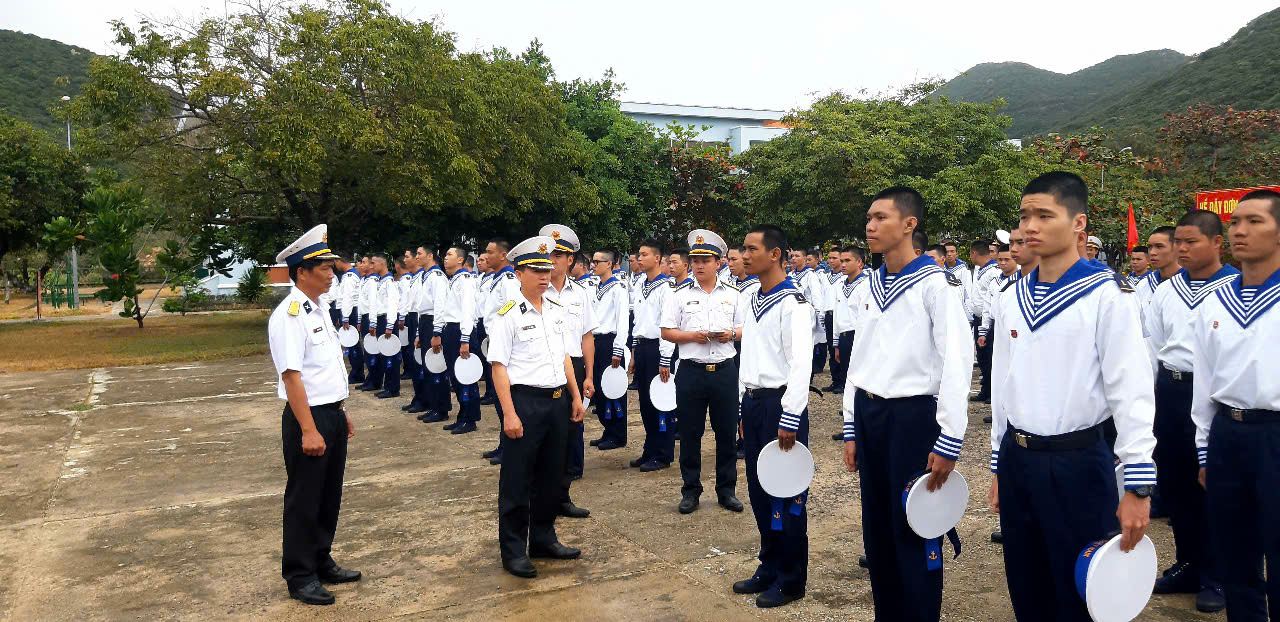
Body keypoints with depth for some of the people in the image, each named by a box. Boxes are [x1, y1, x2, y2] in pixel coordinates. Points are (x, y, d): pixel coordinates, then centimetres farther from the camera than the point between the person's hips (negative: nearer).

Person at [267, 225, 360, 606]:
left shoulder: (318, 309, 10)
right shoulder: (289, 315, -18)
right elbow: (291, 376, -23)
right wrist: (308, 430, -25)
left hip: (332, 416, 9)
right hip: (308, 418, -9)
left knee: (329, 496, 18)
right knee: (304, 500, 5)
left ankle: (322, 562, 33)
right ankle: (299, 577, 19)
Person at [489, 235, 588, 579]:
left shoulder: (557, 310, 10)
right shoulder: (510, 314, -10)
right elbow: (499, 367, -12)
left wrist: (576, 396, 13)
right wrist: (509, 413, -18)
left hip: (557, 400, 7)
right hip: (525, 401, -6)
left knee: (550, 475, 16)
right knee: (517, 480, 3)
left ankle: (543, 538, 31)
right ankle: (513, 550, 15)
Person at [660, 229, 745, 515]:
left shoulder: (732, 295, 9)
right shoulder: (680, 296, 4)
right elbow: (666, 332, 2)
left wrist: (731, 335, -9)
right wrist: (692, 336, -14)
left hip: (724, 370, 1)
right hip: (691, 371, -1)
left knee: (727, 432, 7)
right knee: (690, 433, 5)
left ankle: (727, 490, 21)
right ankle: (690, 491, 18)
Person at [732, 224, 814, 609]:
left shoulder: (793, 303, -13)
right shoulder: (753, 303, 13)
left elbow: (801, 364, -17)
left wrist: (789, 419, -19)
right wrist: (745, 406, 16)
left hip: (779, 405, -8)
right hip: (752, 403, 8)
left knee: (785, 494, 2)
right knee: (758, 490, 15)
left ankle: (791, 580, 16)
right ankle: (769, 568, 30)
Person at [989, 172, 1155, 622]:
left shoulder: (1107, 294, -10)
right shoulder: (1011, 298, 7)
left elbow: (1131, 389, -12)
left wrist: (1137, 485, -14)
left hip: (1077, 462, -5)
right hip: (1016, 459, 5)